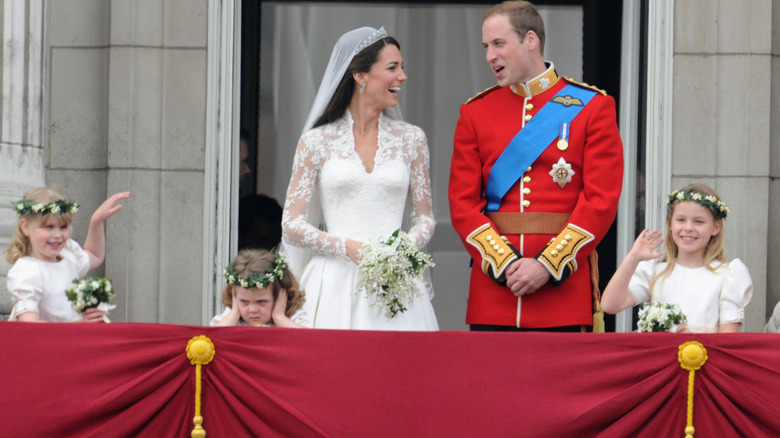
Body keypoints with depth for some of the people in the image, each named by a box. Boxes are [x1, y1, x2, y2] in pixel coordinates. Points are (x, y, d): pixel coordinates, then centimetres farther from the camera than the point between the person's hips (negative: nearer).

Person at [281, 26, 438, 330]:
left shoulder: (411, 139, 11)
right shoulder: (317, 142, 5)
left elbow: (425, 218, 15)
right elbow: (292, 226, 3)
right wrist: (347, 247, -12)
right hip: (336, 281, -2)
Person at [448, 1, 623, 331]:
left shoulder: (591, 106, 3)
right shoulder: (475, 112, 11)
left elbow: (602, 201, -4)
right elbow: (463, 203, 5)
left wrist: (548, 266, -12)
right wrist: (504, 263, -10)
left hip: (564, 286, -2)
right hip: (492, 286, 2)